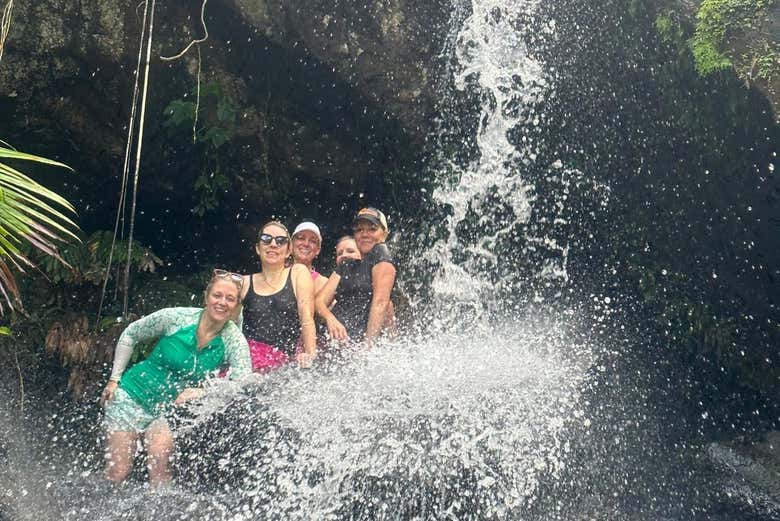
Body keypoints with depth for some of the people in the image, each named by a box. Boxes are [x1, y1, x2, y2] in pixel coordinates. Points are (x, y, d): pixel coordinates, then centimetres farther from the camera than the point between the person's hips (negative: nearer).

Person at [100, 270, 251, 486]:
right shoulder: (176, 317, -18)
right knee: (117, 474, 0)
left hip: (172, 407, 1)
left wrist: (203, 393, -36)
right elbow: (130, 335, -2)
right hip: (134, 394, -1)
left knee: (159, 465, -20)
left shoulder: (234, 340, -15)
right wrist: (114, 379, -3)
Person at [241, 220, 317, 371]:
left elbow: (307, 318, 0)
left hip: (282, 363, -1)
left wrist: (310, 354, -10)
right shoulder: (245, 282, 15)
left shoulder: (299, 273, 9)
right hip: (245, 358, 1)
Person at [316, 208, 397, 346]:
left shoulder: (381, 254, 3)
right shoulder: (346, 265, 22)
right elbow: (321, 300, 12)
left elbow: (380, 302, -8)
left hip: (359, 340, -6)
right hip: (333, 340, 6)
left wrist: (369, 343, -16)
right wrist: (330, 318, -10)